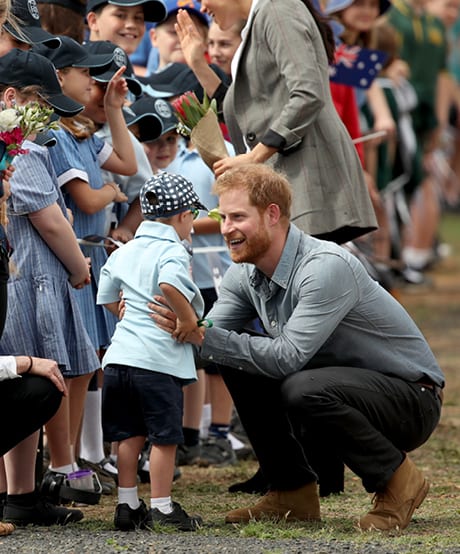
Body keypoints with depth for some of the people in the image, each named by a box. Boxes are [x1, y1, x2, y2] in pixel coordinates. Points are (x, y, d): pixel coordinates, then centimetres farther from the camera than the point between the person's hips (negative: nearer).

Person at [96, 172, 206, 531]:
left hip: (120, 357, 7)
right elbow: (169, 284, -32)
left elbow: (107, 299, 22)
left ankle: (127, 505, 17)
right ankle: (162, 508, 3)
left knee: (130, 434, 13)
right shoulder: (173, 251, -11)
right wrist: (188, 318, -19)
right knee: (164, 435, 0)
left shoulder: (123, 253, 13)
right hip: (158, 360, -7)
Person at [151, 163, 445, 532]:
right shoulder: (245, 275, -1)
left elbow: (288, 357, -32)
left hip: (413, 398, -8)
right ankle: (293, 493, 4)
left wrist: (203, 337, -34)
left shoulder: (326, 267, -27)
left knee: (304, 388, -34)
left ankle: (397, 480, -11)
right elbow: (209, 341, -4)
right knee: (239, 366, -5)